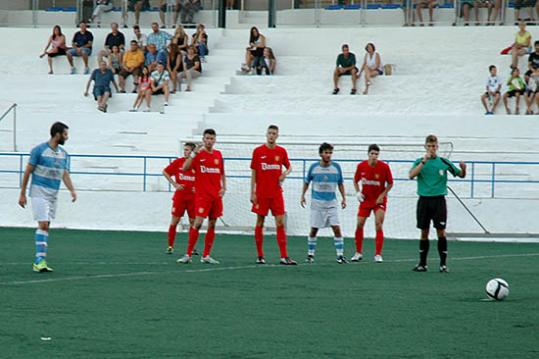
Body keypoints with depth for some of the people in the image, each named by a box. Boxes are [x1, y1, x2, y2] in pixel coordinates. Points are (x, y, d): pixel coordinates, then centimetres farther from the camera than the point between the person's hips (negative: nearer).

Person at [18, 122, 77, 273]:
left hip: (53, 195, 6)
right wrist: (22, 193, -5)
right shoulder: (39, 150, -8)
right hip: (39, 193, -6)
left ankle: (40, 261, 9)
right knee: (43, 224, -15)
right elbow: (28, 171, -5)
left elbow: (65, 175, 9)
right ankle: (39, 259, -16)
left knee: (46, 226, 6)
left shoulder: (63, 154, 10)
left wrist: (72, 190, -9)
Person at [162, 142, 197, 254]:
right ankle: (170, 246, 6)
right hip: (179, 196, 0)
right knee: (175, 220, -1)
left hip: (193, 197, 0)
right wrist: (174, 184, 1)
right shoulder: (178, 162, -1)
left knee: (193, 222, 2)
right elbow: (165, 172, 9)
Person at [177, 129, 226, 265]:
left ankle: (206, 256, 11)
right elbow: (184, 168, -15)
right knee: (197, 223, -13)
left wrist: (224, 188, 7)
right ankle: (188, 255, -9)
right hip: (202, 195, -5)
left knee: (212, 225, 5)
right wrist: (193, 154, -22)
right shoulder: (198, 154, -3)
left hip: (216, 196, 5)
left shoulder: (218, 155, 10)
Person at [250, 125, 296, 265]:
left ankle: (284, 256, -6)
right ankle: (260, 256, 11)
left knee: (280, 223, -4)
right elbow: (253, 173, 1)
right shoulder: (258, 151, -1)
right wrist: (252, 193, -4)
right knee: (260, 223, 3)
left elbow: (289, 167, 18)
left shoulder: (281, 151, 5)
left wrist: (285, 174, -6)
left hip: (276, 193, 2)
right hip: (261, 194, -2)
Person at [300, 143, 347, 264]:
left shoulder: (336, 167, -1)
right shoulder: (314, 167, -3)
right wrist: (303, 196, 11)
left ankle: (340, 255, -7)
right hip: (316, 202, 0)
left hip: (331, 203, 0)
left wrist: (344, 198, 9)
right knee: (314, 229, 3)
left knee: (337, 228, -10)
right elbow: (307, 182, 12)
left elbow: (340, 184, 11)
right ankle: (310, 254, 16)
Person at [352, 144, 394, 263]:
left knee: (378, 225, -12)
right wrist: (358, 192, -8)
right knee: (359, 224, 1)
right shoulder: (361, 166, -8)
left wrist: (382, 195, -13)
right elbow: (356, 181, 8)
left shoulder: (384, 167, -14)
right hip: (365, 199, 3)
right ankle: (358, 253, 16)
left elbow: (390, 183, -3)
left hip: (379, 200, -3)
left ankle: (378, 255, -6)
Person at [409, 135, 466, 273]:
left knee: (441, 232, -5)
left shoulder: (444, 162, 3)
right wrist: (424, 161, -21)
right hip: (424, 200, 1)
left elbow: (461, 175, 7)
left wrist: (463, 169, -17)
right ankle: (422, 263, 12)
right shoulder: (420, 161, 4)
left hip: (439, 200, -1)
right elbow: (411, 175, -13)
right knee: (424, 232, 4)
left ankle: (443, 264, 1)